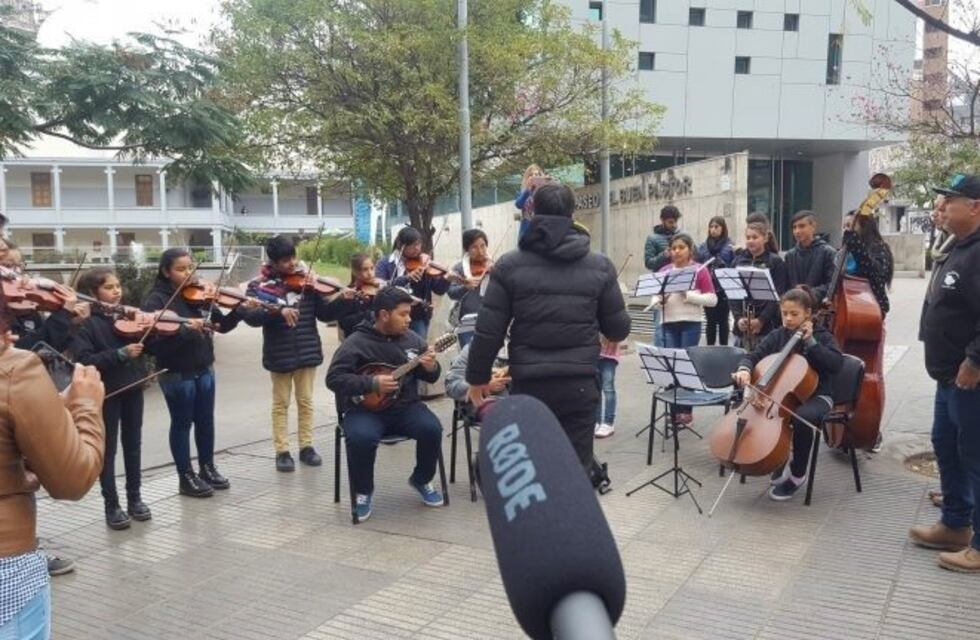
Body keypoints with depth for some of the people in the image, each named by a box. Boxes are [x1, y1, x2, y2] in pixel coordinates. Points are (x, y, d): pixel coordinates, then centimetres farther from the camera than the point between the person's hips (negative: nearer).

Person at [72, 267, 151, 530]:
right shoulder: (85, 323, -10)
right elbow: (84, 360, -20)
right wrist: (120, 354, -27)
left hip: (132, 387, 5)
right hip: (106, 392, -5)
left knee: (133, 445, 14)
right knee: (108, 449, 5)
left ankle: (134, 498, 26)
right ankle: (112, 506, 14)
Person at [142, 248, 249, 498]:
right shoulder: (156, 300, -11)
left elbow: (222, 326, 5)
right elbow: (152, 340, -22)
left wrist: (240, 310, -12)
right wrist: (184, 329, -32)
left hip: (204, 369, 5)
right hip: (176, 373, -5)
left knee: (206, 420, 15)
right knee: (182, 423, 7)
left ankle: (208, 469, 31)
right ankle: (186, 478, 19)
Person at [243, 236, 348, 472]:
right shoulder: (259, 285, -6)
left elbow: (325, 314, -1)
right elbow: (250, 316, -20)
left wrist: (341, 300, -19)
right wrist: (279, 311, -33)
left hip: (307, 351, 2)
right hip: (279, 354, -2)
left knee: (305, 401, 11)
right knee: (281, 403, 8)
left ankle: (306, 447, 23)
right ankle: (282, 452, 17)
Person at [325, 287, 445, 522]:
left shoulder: (412, 339, 6)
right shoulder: (355, 343, -9)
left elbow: (430, 377, 13)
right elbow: (334, 378, -14)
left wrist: (431, 368, -12)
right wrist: (373, 383, -22)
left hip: (405, 406, 4)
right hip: (365, 409, -4)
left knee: (432, 429, -23)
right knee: (361, 438, -34)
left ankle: (421, 480, 7)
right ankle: (362, 492, -5)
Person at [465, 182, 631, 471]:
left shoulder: (509, 265, -3)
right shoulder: (600, 266, 0)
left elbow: (488, 330, -4)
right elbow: (618, 330, 4)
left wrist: (477, 377, 10)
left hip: (528, 385, 0)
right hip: (580, 385, 0)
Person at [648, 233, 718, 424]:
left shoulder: (700, 270, -2)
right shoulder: (664, 271, 9)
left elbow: (712, 299, -6)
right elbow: (654, 297, 13)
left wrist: (687, 294, -16)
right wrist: (659, 300, -10)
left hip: (691, 324, -3)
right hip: (669, 324, 3)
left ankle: (686, 410, 9)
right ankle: (674, 410, 10)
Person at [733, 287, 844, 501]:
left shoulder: (821, 336, -2)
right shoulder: (777, 336, 6)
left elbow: (836, 364, -16)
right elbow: (753, 356, 1)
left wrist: (810, 341, -19)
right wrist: (744, 369, -22)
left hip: (815, 396, -4)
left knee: (802, 418, -37)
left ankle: (798, 474, -13)